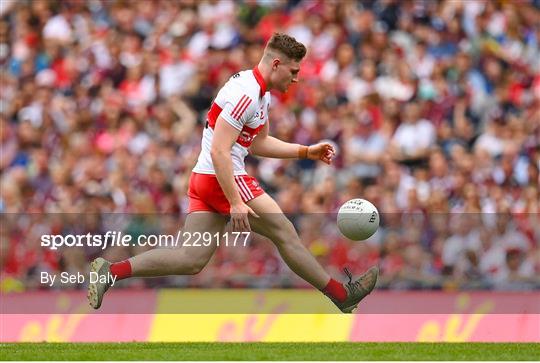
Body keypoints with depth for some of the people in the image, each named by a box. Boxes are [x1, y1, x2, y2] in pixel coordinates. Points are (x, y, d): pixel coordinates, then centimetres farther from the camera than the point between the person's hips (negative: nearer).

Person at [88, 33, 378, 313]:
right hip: (225, 179, -10)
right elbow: (219, 151, -23)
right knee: (285, 233, 1)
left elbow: (258, 143, 26)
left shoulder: (261, 94, 14)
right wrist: (235, 202, -26)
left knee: (192, 259, 1)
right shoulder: (246, 95, -19)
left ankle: (110, 271, -5)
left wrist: (306, 151, 20)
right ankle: (342, 295, 11)